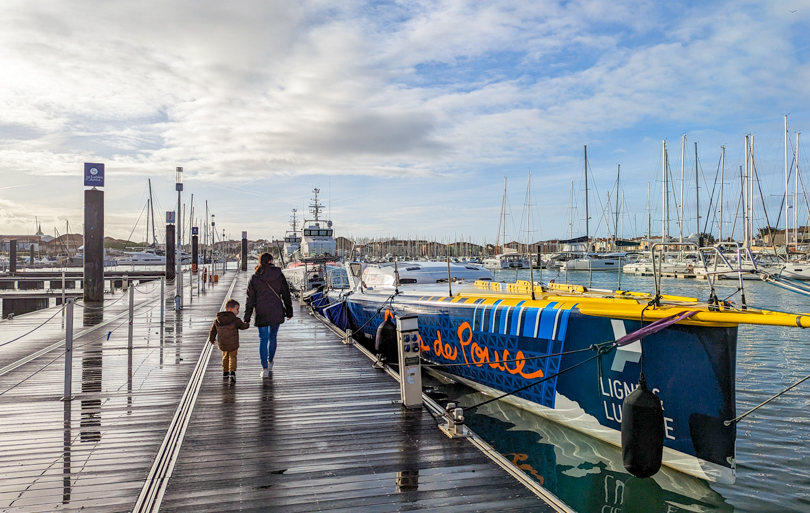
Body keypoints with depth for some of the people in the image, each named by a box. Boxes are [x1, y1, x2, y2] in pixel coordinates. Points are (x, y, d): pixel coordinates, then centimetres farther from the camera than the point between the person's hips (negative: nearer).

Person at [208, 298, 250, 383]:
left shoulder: (217, 320, 3)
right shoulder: (236, 320, -12)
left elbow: (213, 330, 12)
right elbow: (243, 326, 2)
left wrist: (211, 339, 29)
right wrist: (247, 324, 25)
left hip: (222, 344, 5)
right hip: (233, 344, -4)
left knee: (225, 357, 22)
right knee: (232, 357, 5)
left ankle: (225, 373, 31)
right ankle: (232, 373, -13)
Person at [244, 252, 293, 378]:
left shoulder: (254, 278, -3)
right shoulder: (279, 275, -1)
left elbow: (250, 299, -2)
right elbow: (286, 295, 3)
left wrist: (247, 317, 3)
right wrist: (289, 311, 12)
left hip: (261, 314, -1)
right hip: (277, 313, 1)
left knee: (263, 339, 3)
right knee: (273, 337, 17)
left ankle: (265, 368, -4)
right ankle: (270, 362, 34)